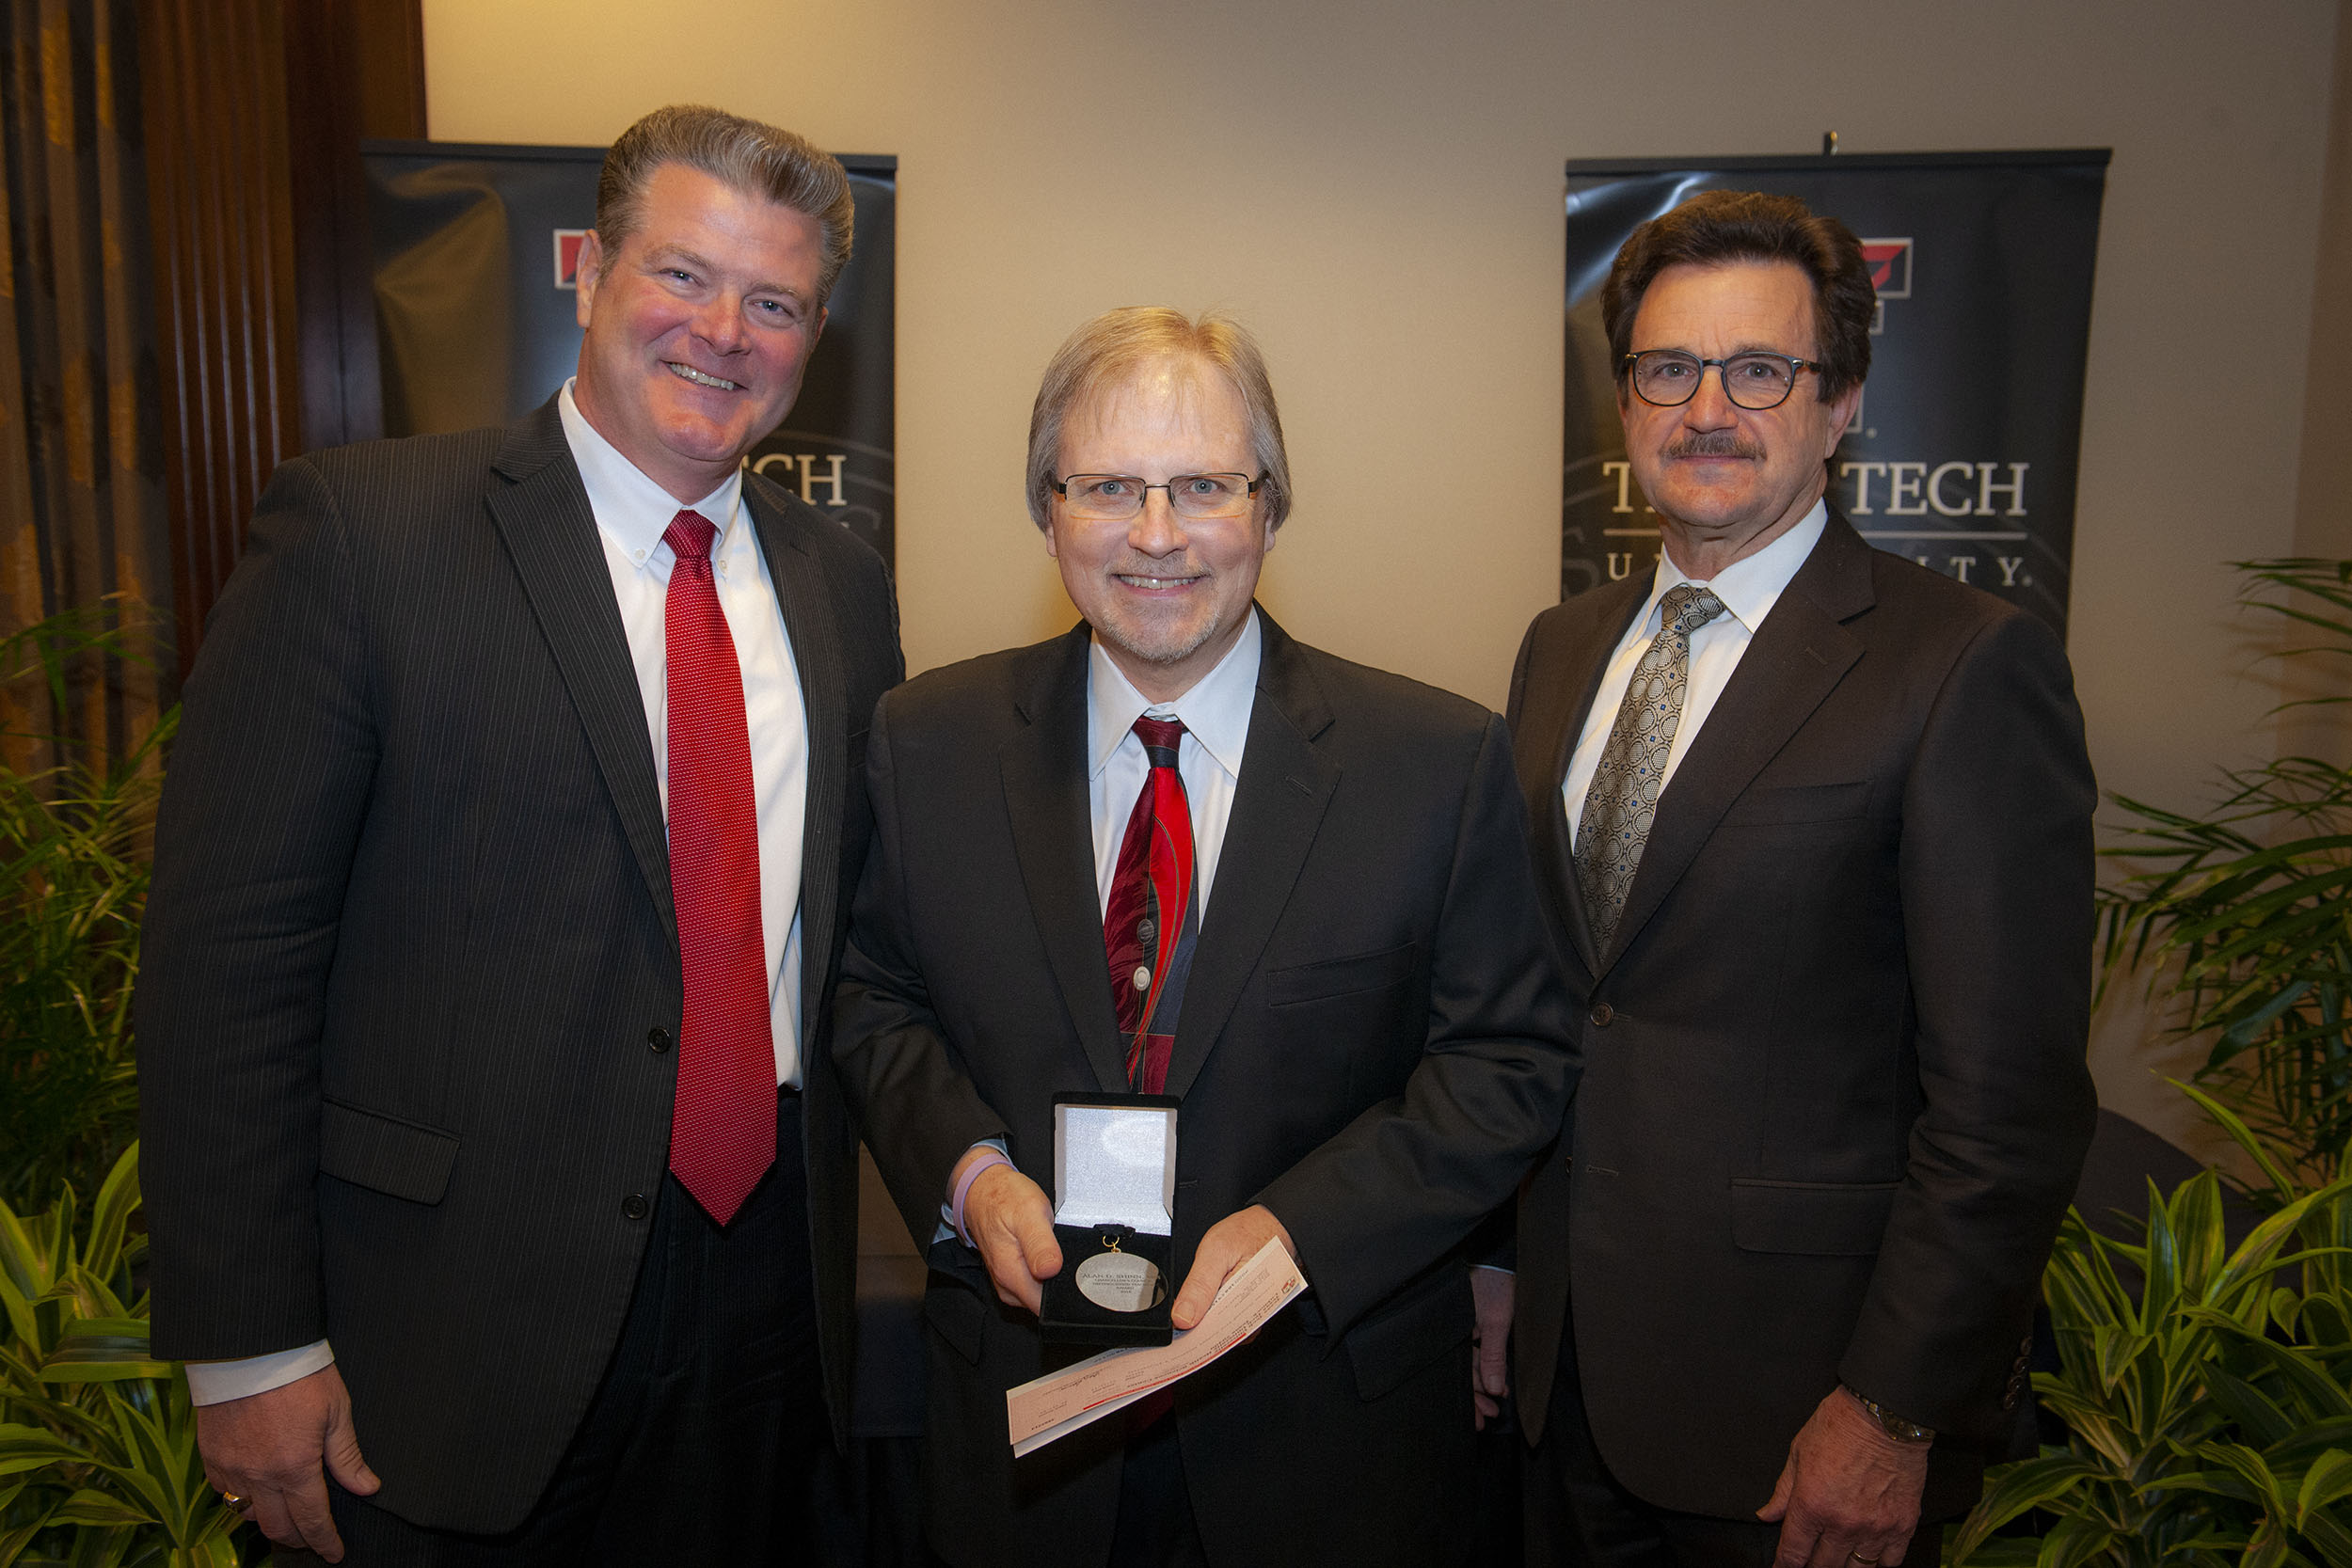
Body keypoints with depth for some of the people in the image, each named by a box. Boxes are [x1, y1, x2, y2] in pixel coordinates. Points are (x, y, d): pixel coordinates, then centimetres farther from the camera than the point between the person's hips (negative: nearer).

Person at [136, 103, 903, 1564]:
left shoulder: (844, 583, 5)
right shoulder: (361, 527, -10)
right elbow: (227, 950, -12)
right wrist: (251, 1343, -12)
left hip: (772, 1286, 5)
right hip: (463, 1316, -4)